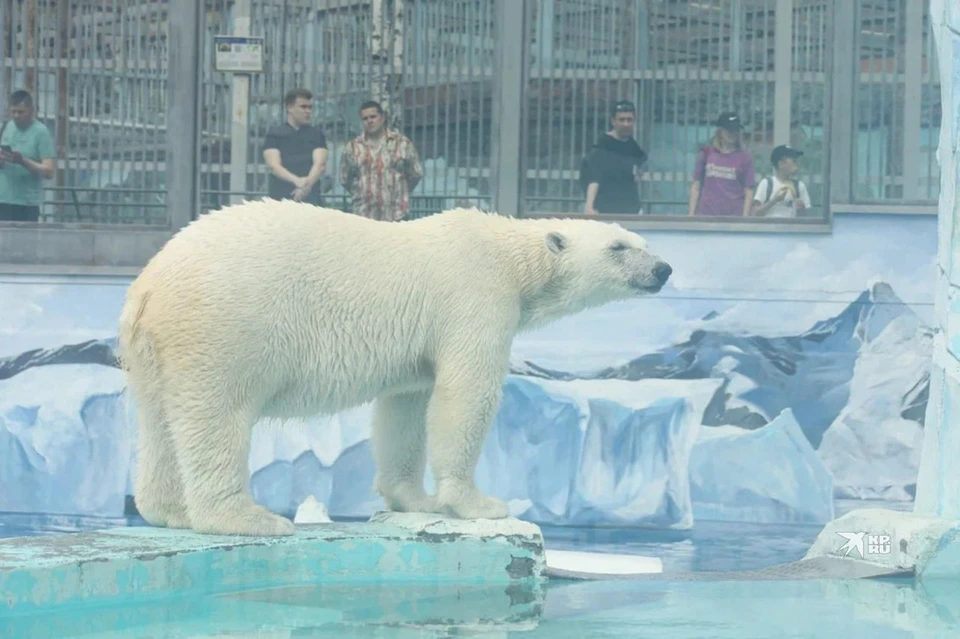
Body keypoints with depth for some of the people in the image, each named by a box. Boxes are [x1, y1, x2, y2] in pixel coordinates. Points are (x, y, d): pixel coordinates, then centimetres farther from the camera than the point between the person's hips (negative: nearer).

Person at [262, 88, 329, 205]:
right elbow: (273, 166, -5)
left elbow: (320, 164, -1)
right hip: (281, 199, -1)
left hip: (310, 198, 1)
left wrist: (307, 183, -21)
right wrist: (297, 180, -23)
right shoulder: (275, 135, 8)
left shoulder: (317, 135, 13)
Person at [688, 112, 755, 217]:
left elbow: (748, 193, 3)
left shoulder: (745, 158, 4)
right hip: (707, 215, 1)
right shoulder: (706, 154, 8)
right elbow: (696, 187, 10)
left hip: (734, 216, -1)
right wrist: (691, 215, 4)